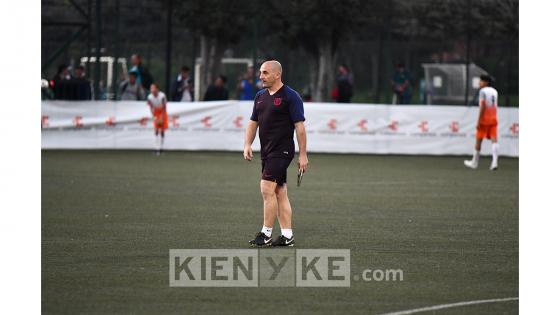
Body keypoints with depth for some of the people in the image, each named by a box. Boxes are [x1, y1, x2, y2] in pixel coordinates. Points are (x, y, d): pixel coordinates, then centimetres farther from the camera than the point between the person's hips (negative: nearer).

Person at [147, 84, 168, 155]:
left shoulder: (162, 96, -27)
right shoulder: (150, 97, -18)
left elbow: (164, 108, -20)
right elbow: (151, 108, -11)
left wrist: (161, 118, -21)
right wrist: (155, 117, -20)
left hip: (163, 114, -2)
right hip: (156, 114, 2)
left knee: (162, 131, -1)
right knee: (156, 130, -6)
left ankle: (161, 147, 10)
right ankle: (157, 148, -6)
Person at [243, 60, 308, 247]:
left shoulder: (290, 96, -9)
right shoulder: (260, 96, 14)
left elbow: (299, 126, -11)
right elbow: (253, 122, 19)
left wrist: (303, 155, -14)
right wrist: (247, 145, 4)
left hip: (282, 151, -8)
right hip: (266, 152, 8)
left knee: (267, 190, -13)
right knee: (280, 193, 8)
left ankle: (266, 235, -8)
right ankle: (287, 236, 10)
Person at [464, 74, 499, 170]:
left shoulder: (483, 91, -9)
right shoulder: (494, 91, 13)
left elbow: (482, 106, -15)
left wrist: (478, 121, -15)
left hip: (484, 119, -6)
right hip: (493, 119, 6)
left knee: (478, 140, 7)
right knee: (494, 140, -5)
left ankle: (475, 162, 19)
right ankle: (494, 162, -21)